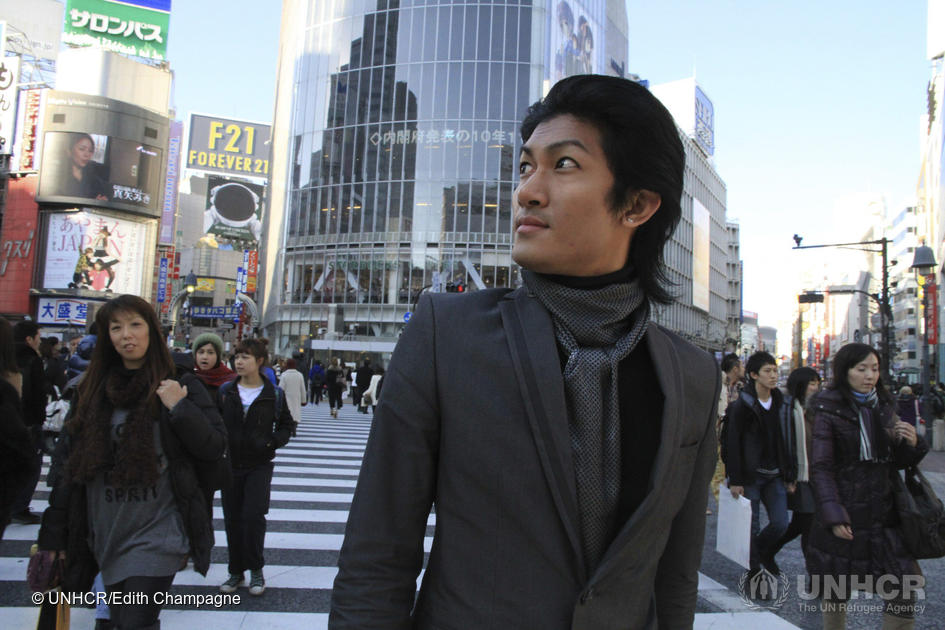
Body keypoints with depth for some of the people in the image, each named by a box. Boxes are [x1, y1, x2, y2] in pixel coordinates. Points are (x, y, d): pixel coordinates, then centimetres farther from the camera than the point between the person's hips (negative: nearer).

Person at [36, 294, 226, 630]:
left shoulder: (180, 386, -4)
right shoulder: (94, 390, 8)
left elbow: (215, 447, -8)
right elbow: (71, 463, 10)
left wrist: (179, 408, -20)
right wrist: (53, 532, 9)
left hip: (156, 535, -4)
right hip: (106, 536, 5)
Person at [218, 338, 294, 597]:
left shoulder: (274, 395, -2)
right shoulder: (225, 391, 3)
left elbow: (286, 426, 7)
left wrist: (270, 442, -11)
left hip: (259, 466, -2)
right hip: (229, 464, 3)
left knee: (253, 515, -11)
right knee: (232, 519, 8)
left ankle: (256, 570, 9)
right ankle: (236, 572, 24)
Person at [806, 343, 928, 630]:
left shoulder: (884, 408, 8)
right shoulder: (828, 411, -8)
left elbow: (898, 462, 14)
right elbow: (821, 467, -10)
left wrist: (912, 444, -7)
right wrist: (834, 515, -18)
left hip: (884, 514, 4)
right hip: (845, 515, -4)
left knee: (903, 595, 0)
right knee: (837, 592, 9)